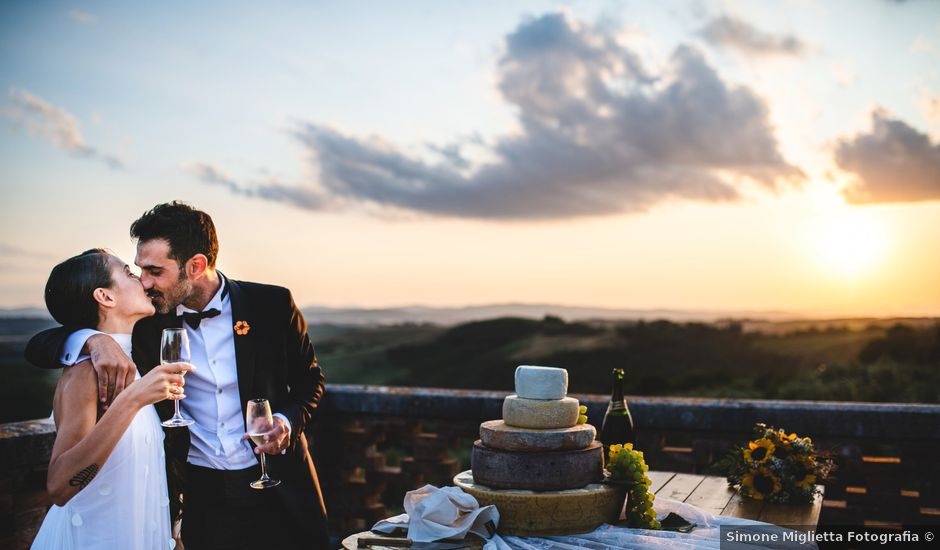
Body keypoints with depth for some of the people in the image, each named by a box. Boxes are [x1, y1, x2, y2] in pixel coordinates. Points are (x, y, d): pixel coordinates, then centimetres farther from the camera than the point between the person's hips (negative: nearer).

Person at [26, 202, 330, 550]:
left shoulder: (272, 305, -8)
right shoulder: (146, 319, -5)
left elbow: (309, 380, 5)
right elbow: (39, 347, -7)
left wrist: (287, 422, -16)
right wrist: (93, 340, -29)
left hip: (281, 490, 0)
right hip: (204, 495, 1)